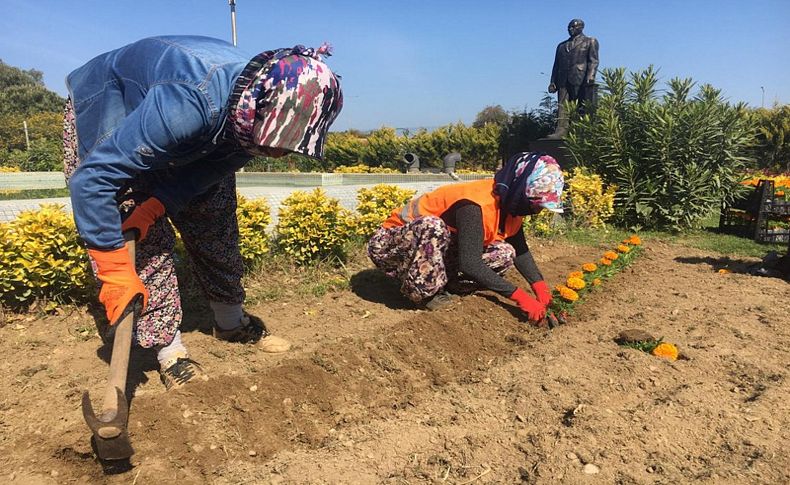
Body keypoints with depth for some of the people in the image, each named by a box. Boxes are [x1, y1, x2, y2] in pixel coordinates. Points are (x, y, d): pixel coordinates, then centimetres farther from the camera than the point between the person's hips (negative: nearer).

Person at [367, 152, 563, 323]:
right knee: (432, 225, -41)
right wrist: (519, 296, -33)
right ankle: (422, 293, -18)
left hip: (437, 251, 7)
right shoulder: (475, 205, -31)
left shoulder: (508, 202, -5)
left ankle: (438, 283, -2)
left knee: (504, 254, -9)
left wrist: (539, 286, -12)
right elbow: (469, 264, -36)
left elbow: (520, 251, 2)